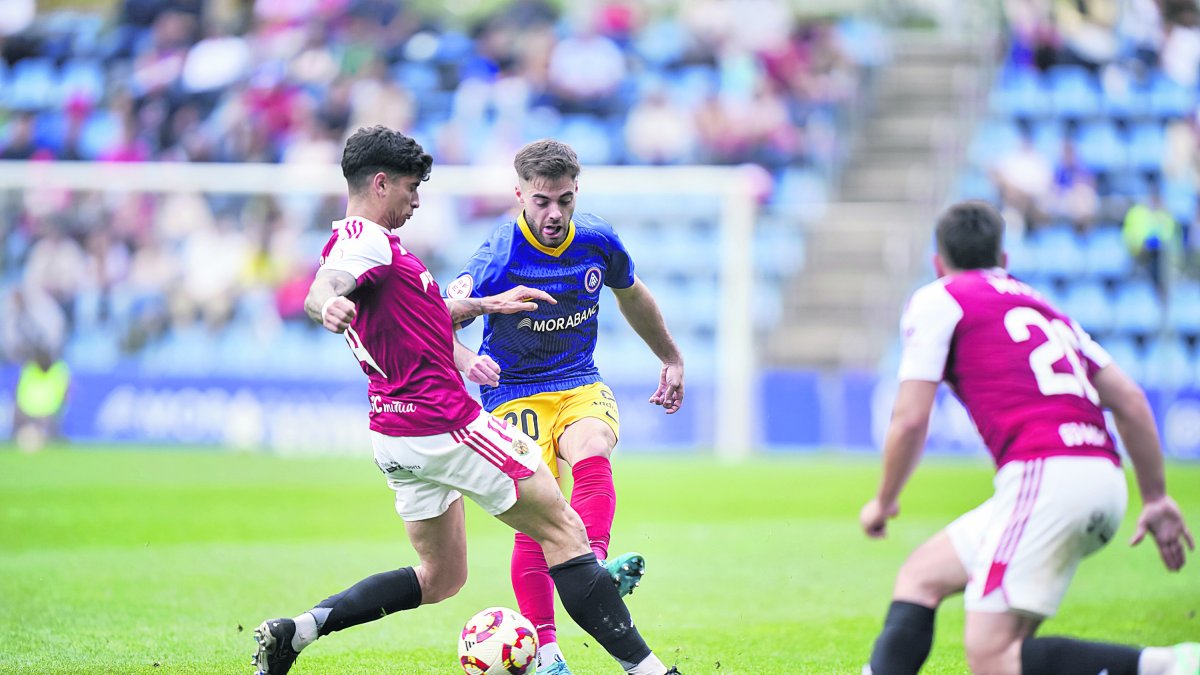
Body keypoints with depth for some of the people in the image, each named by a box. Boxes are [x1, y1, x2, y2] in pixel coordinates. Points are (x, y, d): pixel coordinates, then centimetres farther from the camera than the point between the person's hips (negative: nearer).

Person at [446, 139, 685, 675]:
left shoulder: (598, 242, -4)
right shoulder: (498, 258, -19)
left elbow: (632, 297, 19)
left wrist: (671, 361, 28)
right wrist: (466, 360, -47)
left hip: (581, 385, 3)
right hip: (515, 395, -3)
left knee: (592, 455, -31)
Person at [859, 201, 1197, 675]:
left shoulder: (937, 300, 9)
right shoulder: (1041, 306, 28)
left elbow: (910, 419, 2)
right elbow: (1130, 400, 22)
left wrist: (884, 502, 18)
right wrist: (1156, 499, 26)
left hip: (1043, 474, -8)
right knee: (921, 575, 18)